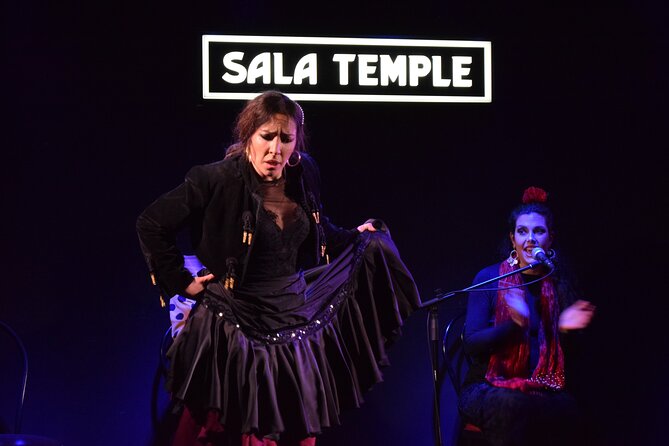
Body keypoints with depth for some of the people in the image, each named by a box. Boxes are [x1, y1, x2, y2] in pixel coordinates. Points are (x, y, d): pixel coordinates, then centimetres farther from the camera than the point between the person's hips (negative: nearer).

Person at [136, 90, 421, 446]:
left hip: (296, 319, 5)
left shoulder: (305, 175, 1)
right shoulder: (219, 180, -16)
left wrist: (356, 237, 13)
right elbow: (151, 225, -11)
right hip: (238, 323, -5)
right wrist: (182, 283, -9)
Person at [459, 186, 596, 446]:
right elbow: (472, 345, -6)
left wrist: (564, 330, -8)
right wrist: (515, 325, -21)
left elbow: (567, 357, 15)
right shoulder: (489, 278, 0)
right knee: (511, 405, -37)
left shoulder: (560, 285, 10)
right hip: (488, 389, -2)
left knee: (567, 410, -32)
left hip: (545, 392, 2)